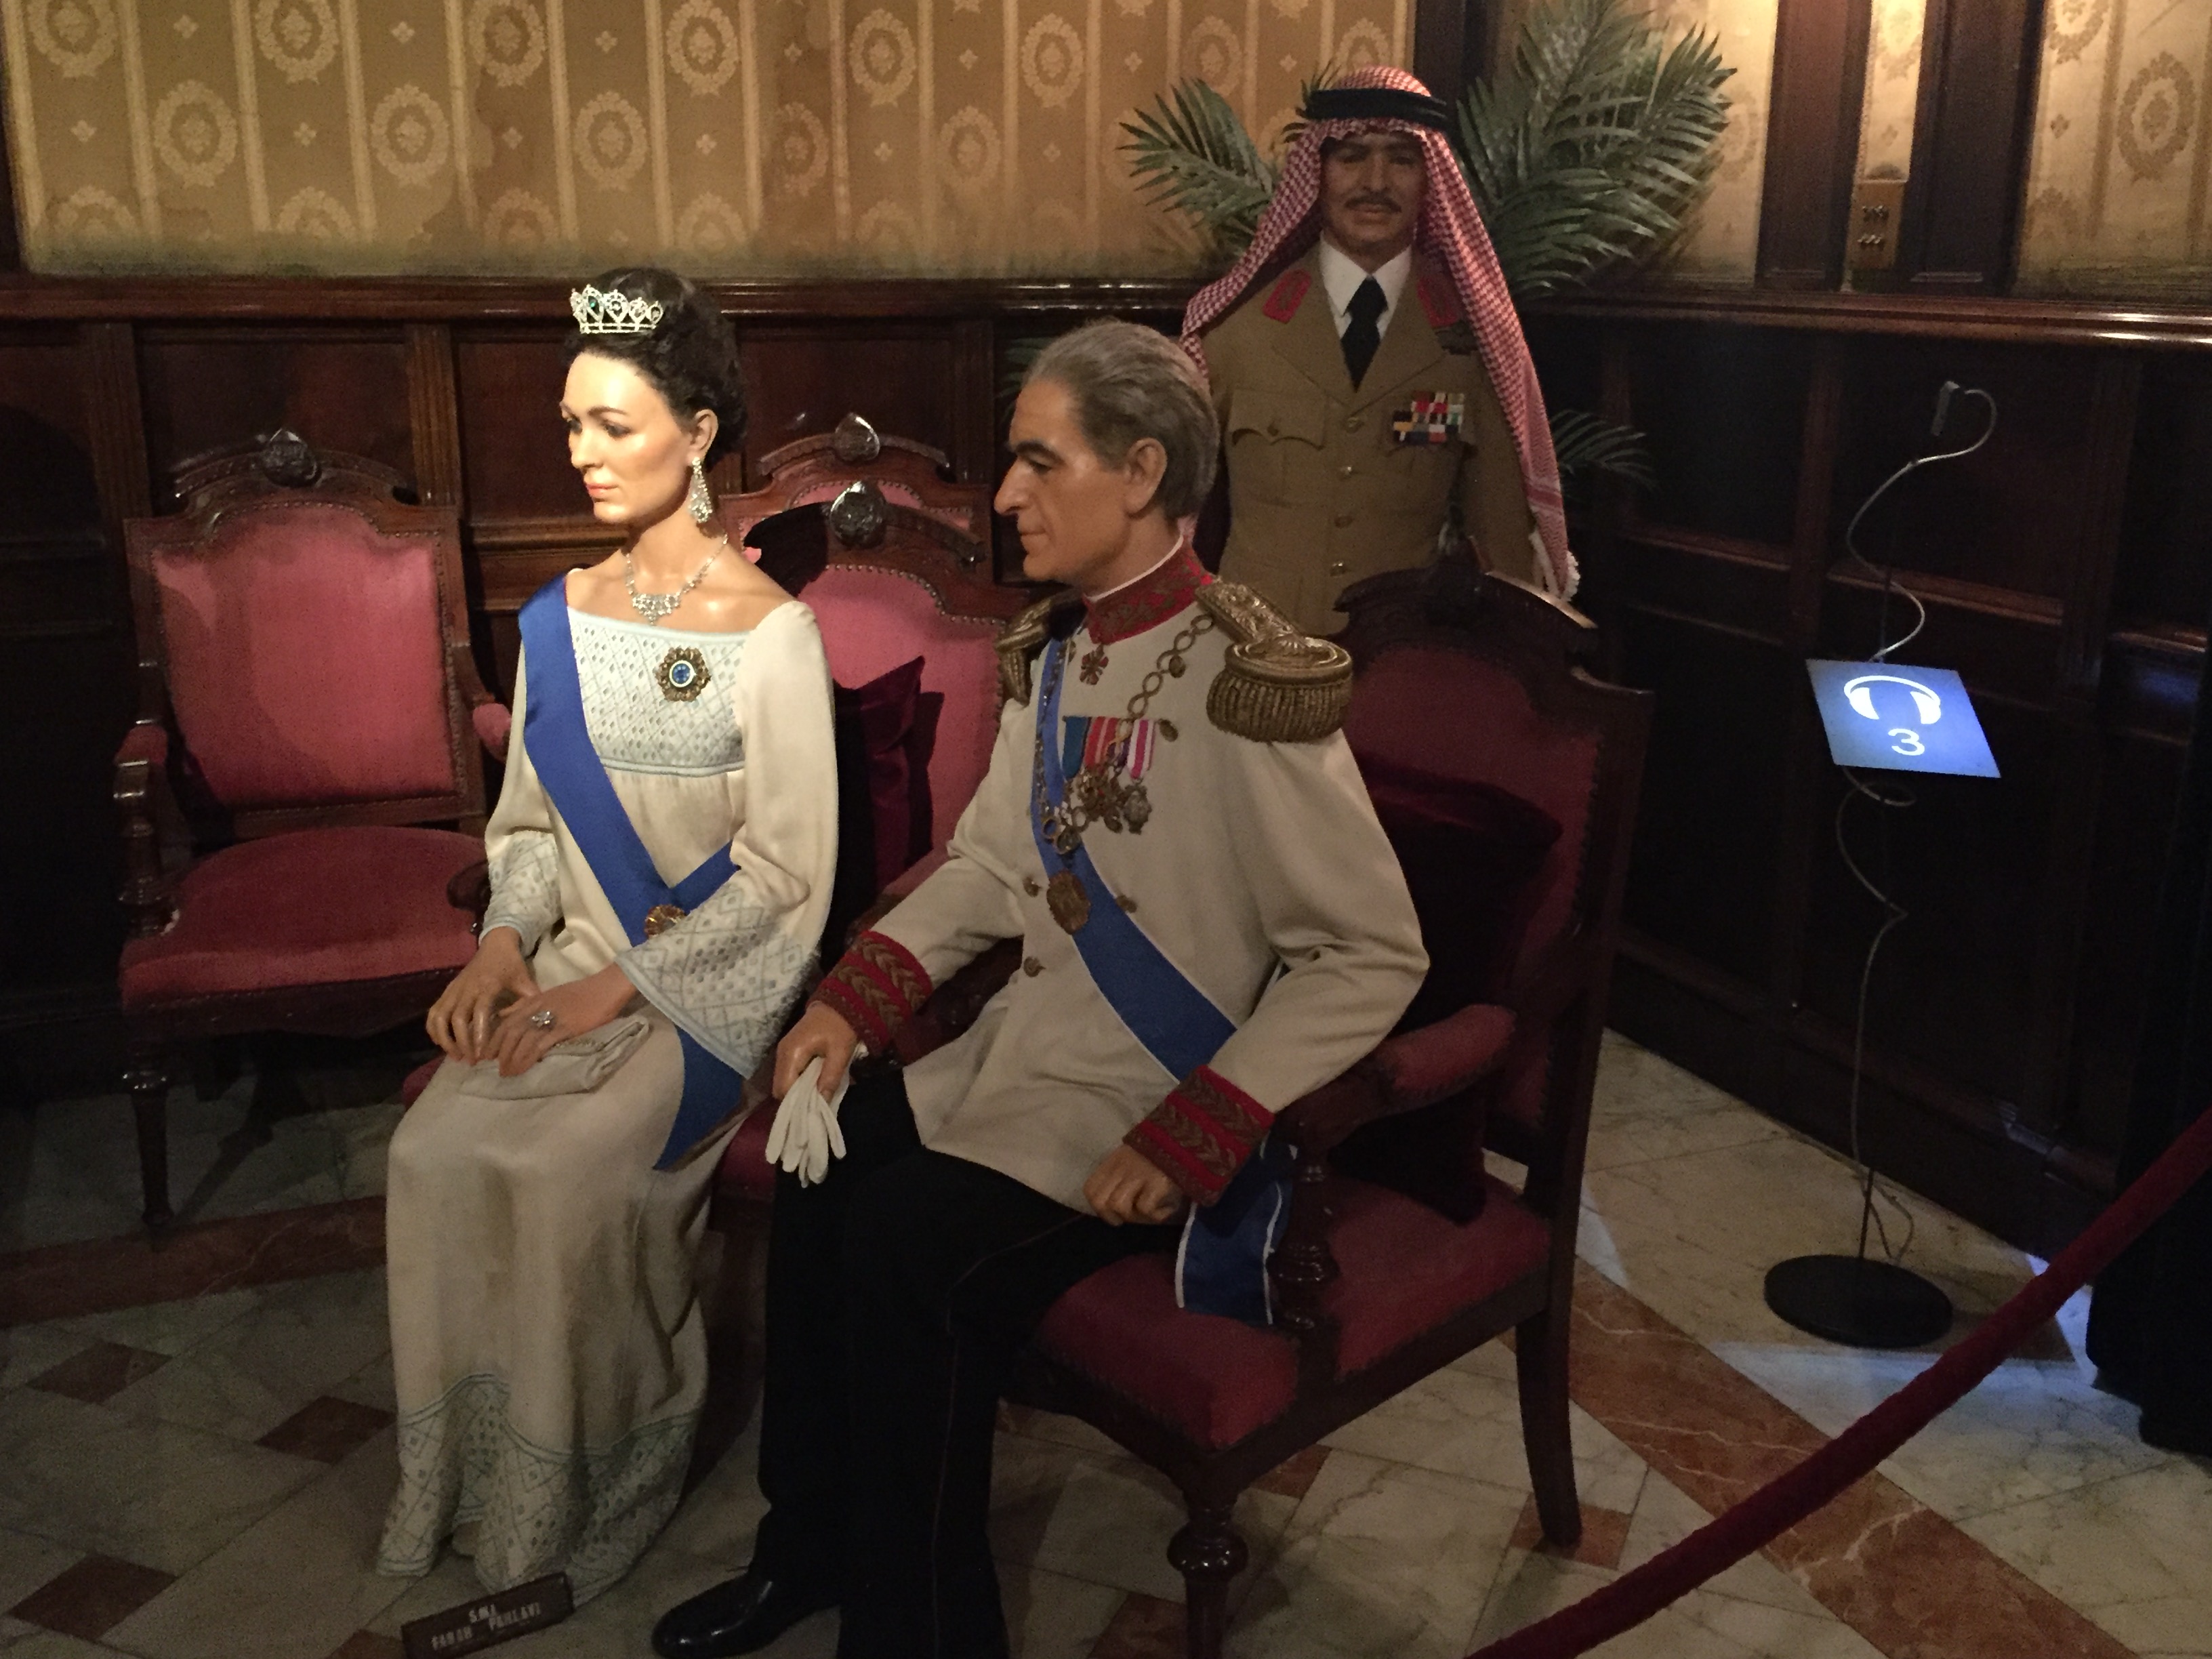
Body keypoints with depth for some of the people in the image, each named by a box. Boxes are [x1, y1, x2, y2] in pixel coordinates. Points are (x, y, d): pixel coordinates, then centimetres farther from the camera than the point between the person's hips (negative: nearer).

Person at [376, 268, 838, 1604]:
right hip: (576, 960, 6)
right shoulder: (561, 616, 9)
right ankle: (460, 1472, 3)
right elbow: (530, 818, 14)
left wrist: (623, 986, -17)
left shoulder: (770, 631, -10)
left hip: (709, 979, -5)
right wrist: (508, 940, -6)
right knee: (435, 1152, -17)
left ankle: (583, 1491, 0)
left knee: (562, 1172, -25)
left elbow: (785, 870, -13)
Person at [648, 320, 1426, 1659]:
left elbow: (1375, 957, -20)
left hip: (1180, 1097, -7)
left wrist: (1192, 1139, -24)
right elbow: (992, 866, 12)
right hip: (1037, 1051, 8)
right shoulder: (1053, 649, 4)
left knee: (911, 1244, -20)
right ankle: (813, 1548, 17)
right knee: (828, 1159, -6)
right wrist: (854, 1000, -3)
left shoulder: (1242, 682, -22)